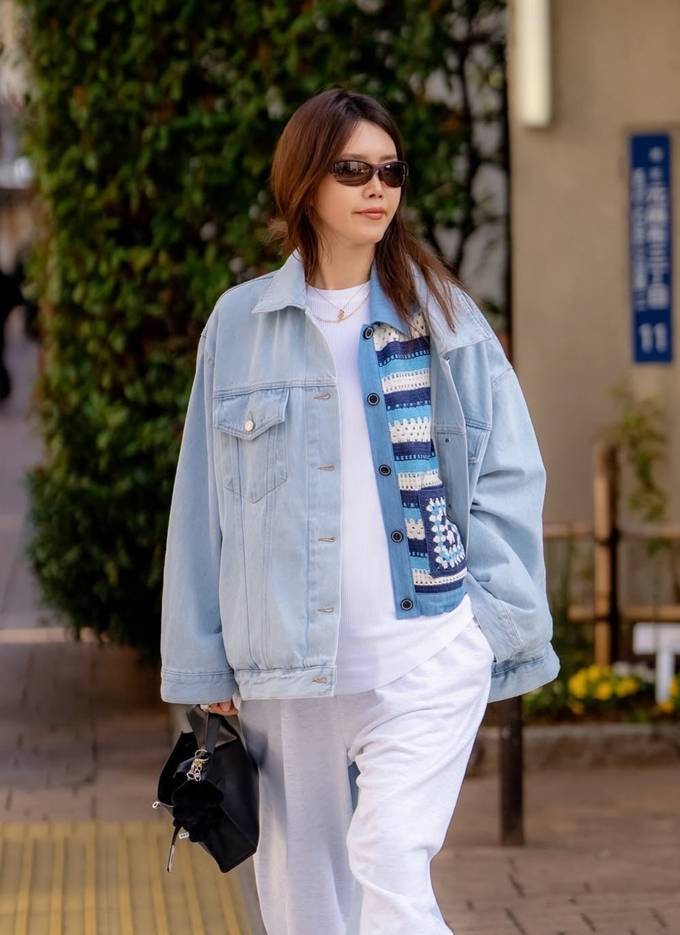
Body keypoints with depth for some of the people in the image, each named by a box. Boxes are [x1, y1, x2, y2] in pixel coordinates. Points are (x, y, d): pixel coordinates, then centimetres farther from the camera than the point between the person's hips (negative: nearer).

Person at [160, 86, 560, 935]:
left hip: (427, 653, -2)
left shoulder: (443, 316, 5)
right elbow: (204, 500, 9)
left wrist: (499, 627, -2)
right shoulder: (239, 324, 6)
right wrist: (203, 664, 7)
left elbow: (508, 476, 5)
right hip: (289, 664, 2)